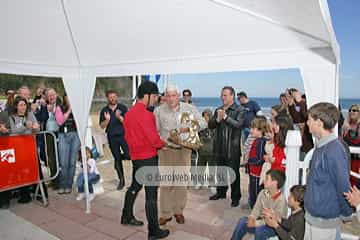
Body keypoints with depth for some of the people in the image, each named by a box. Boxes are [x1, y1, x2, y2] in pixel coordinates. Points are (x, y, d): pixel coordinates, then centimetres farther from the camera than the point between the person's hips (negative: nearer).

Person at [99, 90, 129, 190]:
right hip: (112, 137, 2)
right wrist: (107, 120, -14)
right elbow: (102, 126, 5)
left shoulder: (123, 108, 1)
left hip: (123, 135, -2)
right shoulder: (104, 110, 7)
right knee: (117, 159, 8)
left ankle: (120, 156, 20)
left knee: (128, 155, -16)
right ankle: (121, 180, 22)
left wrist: (120, 117, -21)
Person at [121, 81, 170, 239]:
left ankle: (127, 217, 40)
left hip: (135, 156, 9)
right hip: (148, 158, -9)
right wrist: (163, 144, -2)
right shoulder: (145, 115, -21)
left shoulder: (129, 113, 6)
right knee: (151, 194, -1)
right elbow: (154, 139, -20)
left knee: (135, 186, 24)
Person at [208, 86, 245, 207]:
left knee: (234, 173, 4)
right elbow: (210, 125, 3)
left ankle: (235, 197, 18)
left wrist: (225, 117, -27)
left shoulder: (240, 110, -6)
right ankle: (221, 192, 35)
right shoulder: (218, 110, 9)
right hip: (219, 147, 5)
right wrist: (217, 119, -16)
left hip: (232, 148, -5)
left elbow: (238, 125, -20)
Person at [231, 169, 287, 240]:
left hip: (275, 227, -6)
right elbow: (257, 208, 0)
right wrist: (252, 217, -22)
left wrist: (256, 223, -27)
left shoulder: (281, 200, -24)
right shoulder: (263, 193, -4)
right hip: (262, 221, 6)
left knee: (260, 229, -34)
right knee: (242, 221, -16)